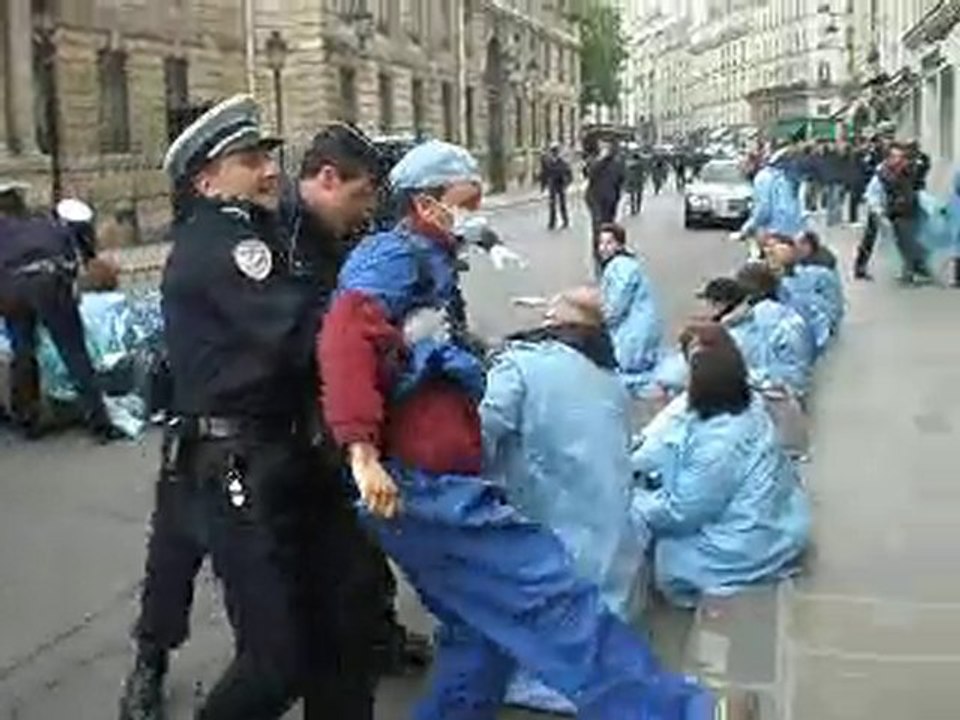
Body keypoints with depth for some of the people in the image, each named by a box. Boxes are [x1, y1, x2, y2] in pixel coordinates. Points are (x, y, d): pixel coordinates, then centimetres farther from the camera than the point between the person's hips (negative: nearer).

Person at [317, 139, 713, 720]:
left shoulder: (427, 264, 23)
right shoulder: (396, 256, -8)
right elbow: (346, 337, -26)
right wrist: (363, 450, -33)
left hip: (438, 483, 11)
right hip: (422, 485, -11)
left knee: (484, 627, 16)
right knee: (549, 592, -10)